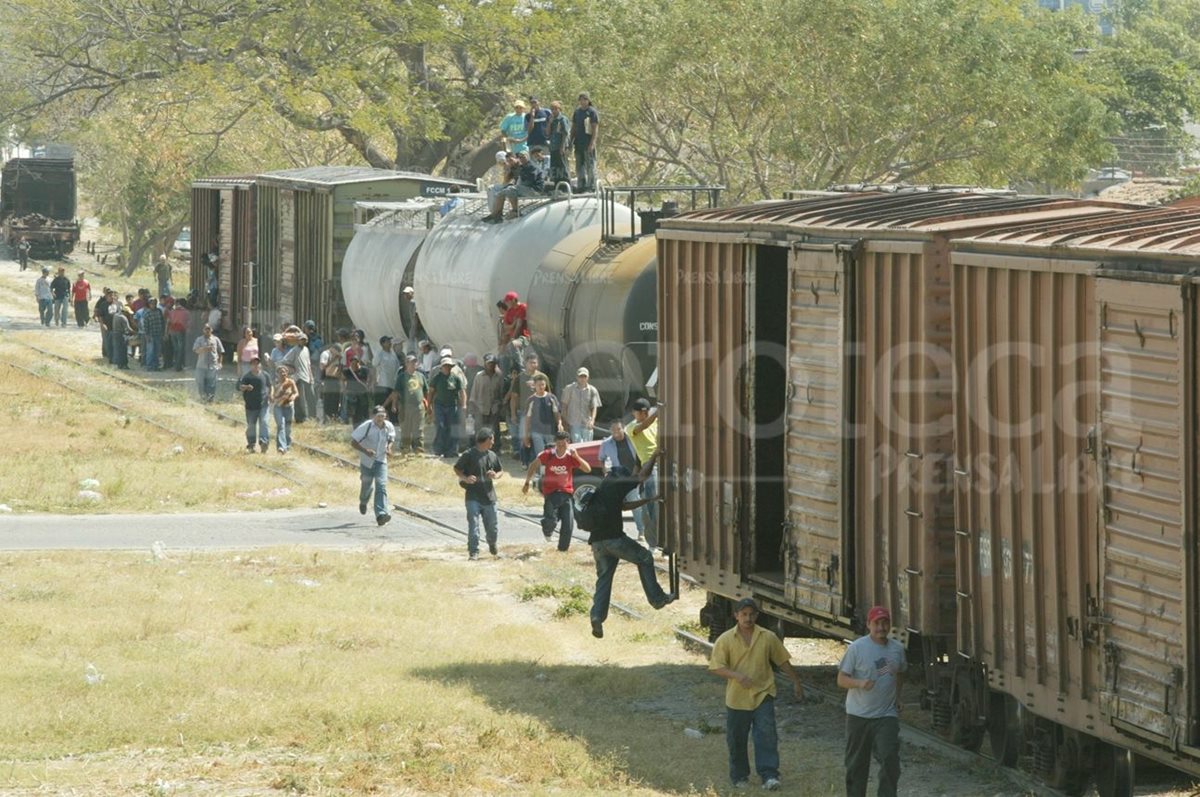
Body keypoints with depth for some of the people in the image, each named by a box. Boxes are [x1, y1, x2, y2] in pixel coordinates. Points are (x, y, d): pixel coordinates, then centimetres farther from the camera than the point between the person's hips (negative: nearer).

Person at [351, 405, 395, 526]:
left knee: (381, 486, -14)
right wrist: (365, 451, -29)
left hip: (381, 461, 2)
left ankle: (381, 514, -23)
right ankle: (363, 502, 51)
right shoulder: (366, 427, -19)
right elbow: (353, 442, -15)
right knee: (367, 485, 15)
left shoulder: (389, 427, -5)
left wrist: (389, 448, -4)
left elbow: (391, 438, 17)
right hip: (367, 461, -2)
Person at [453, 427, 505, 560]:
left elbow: (501, 471, 21)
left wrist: (496, 476, -3)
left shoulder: (492, 456, 11)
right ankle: (473, 552, -6)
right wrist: (465, 478, -19)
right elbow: (456, 468, -1)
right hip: (473, 497, -5)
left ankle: (493, 547, 36)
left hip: (489, 496, 5)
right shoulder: (469, 454, -5)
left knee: (492, 526, 12)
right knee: (473, 525, -10)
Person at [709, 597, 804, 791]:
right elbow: (716, 667, -7)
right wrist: (736, 675, -23)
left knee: (766, 735, -13)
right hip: (737, 699, 0)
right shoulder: (726, 640, -2)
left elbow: (783, 662, 14)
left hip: (763, 695, 0)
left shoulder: (768, 638, 3)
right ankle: (739, 776, 24)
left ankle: (769, 776, -16)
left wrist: (796, 682, 18)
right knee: (737, 739, 8)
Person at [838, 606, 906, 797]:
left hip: (886, 715, 2)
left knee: (890, 758, -13)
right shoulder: (857, 648, -8)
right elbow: (841, 680, -8)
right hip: (859, 715, -2)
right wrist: (860, 683, -27)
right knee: (857, 763, 7)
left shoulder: (897, 649, 6)